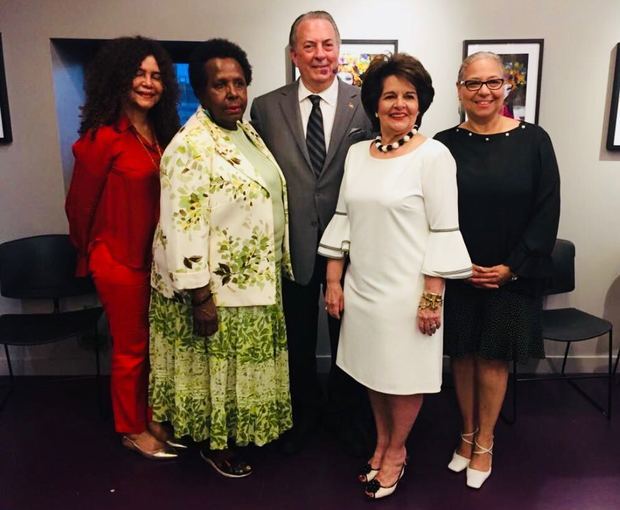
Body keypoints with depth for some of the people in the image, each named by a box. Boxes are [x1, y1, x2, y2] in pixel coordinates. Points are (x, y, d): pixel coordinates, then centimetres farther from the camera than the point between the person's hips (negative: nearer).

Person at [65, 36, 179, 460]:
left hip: (155, 256, 6)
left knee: (155, 343, 15)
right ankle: (132, 430, 28)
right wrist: (90, 254, 6)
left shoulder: (160, 133, 6)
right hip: (120, 259, -6)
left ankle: (151, 419, 34)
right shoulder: (103, 136, -15)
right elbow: (80, 202, -7)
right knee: (131, 349, 8)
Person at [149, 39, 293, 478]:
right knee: (217, 364, 10)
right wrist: (199, 296, -23)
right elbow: (182, 227, -24)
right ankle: (215, 444, 32)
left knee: (243, 362, 22)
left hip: (256, 277, 8)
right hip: (217, 284, -8)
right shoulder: (190, 146, -21)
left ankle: (238, 431, 43)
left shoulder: (247, 132, 7)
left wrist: (277, 265, 16)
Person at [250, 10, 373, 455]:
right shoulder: (266, 107, -1)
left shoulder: (365, 105, -6)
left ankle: (347, 412, 43)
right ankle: (303, 413, 43)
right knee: (298, 340, 18)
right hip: (290, 246, 1)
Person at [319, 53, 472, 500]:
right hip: (363, 286, 5)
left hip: (407, 290, -5)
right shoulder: (356, 153, 6)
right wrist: (334, 281, 6)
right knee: (374, 371, 17)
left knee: (405, 374, 10)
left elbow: (444, 231, -12)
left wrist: (432, 296, -14)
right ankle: (382, 442, 39)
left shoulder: (434, 155, -10)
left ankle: (397, 451, 32)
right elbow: (343, 218, 9)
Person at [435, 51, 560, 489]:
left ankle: (484, 443, 28)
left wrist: (512, 267, -10)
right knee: (463, 355, 12)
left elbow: (547, 212, -4)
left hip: (512, 275, -1)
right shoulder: (444, 144, -2)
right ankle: (468, 434, 32)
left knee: (494, 358, 9)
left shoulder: (533, 140, -3)